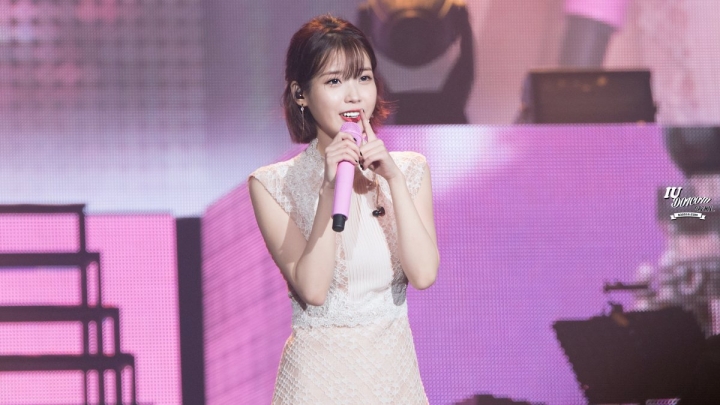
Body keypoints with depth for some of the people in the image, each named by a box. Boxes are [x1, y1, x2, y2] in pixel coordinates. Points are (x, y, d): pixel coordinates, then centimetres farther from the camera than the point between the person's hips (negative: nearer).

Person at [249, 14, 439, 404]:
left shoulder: (409, 170, 4)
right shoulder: (274, 185, -6)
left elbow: (423, 274, -9)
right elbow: (313, 289, -16)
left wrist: (393, 178, -13)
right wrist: (330, 189, -20)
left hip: (395, 371, 3)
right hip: (318, 374, -3)